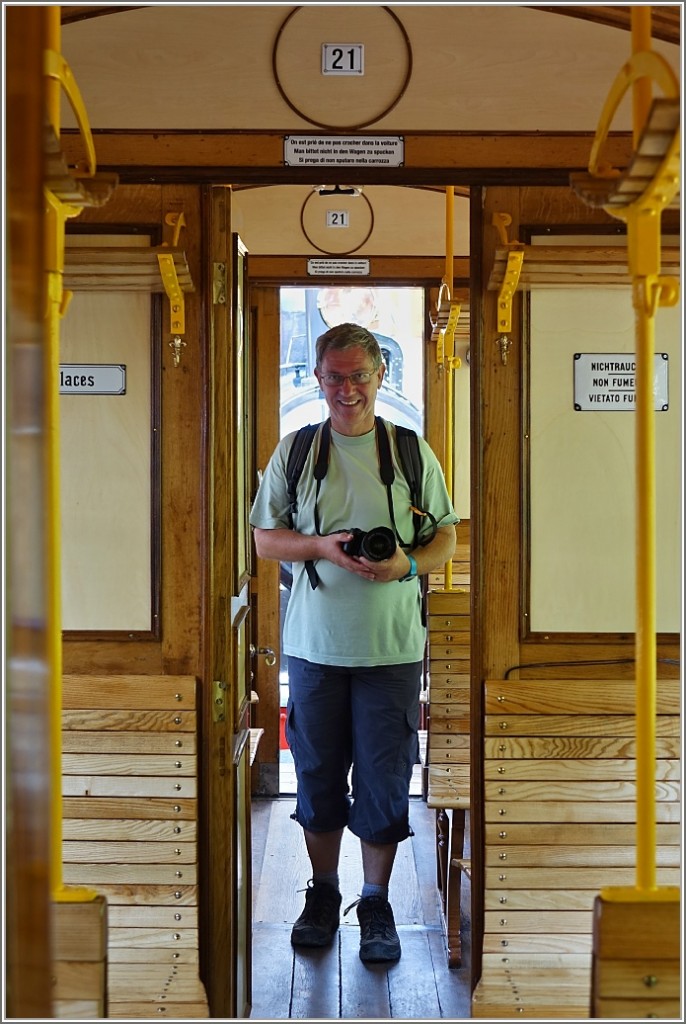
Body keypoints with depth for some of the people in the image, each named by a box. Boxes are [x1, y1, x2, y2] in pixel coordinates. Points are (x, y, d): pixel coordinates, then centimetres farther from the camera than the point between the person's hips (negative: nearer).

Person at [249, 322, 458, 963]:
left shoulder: (413, 453, 4)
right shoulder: (294, 451, 4)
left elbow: (445, 537, 8)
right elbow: (264, 539, 6)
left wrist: (408, 563, -14)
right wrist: (321, 546, -13)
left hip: (392, 644, -1)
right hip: (314, 643, 1)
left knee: (385, 779, 3)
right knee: (317, 773, 10)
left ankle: (376, 903, 18)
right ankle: (323, 893, 27)